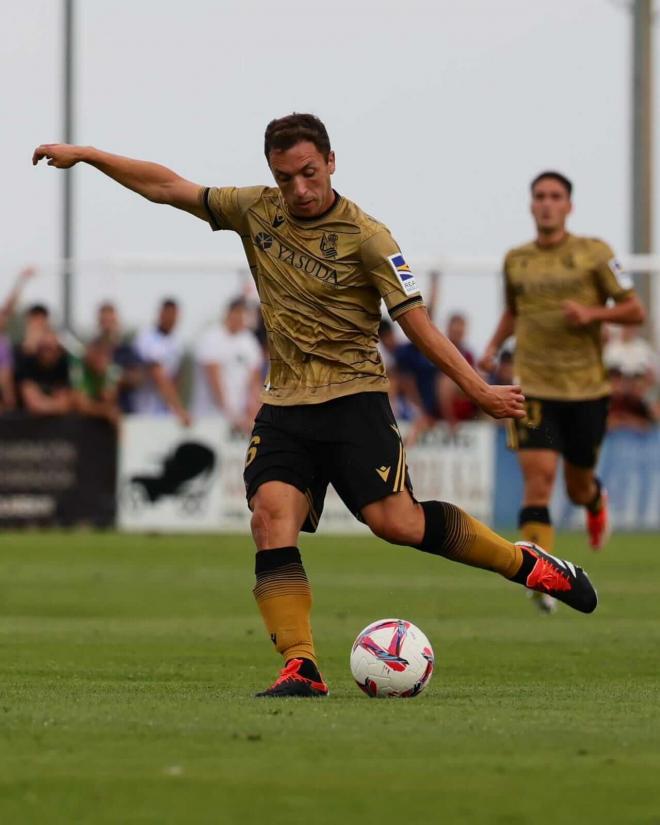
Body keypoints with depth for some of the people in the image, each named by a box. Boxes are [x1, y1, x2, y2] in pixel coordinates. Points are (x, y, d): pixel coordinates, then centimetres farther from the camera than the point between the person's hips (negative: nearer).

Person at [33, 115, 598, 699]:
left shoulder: (366, 237, -8)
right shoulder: (257, 212, 6)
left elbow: (416, 322, -9)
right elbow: (170, 188, 15)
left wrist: (480, 390, -14)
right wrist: (85, 156, 16)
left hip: (353, 398, -5)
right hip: (284, 405, 5)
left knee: (396, 523, -18)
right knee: (271, 515, -17)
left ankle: (526, 563, 3)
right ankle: (301, 668, -20)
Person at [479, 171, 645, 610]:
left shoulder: (593, 253, -2)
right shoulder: (516, 260, 7)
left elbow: (635, 310, -1)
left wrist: (592, 313, -18)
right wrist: (493, 348, 9)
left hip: (587, 388, -1)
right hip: (534, 387, 1)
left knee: (578, 488, 12)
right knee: (539, 477, -17)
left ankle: (596, 498, 51)